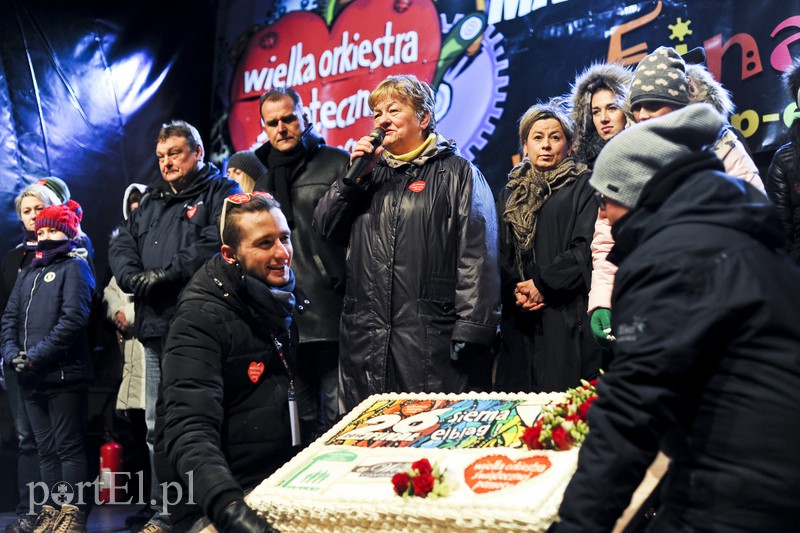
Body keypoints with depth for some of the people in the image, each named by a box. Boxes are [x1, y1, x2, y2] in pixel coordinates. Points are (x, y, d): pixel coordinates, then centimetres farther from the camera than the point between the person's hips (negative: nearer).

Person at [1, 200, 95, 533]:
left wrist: (37, 356, -17)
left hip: (64, 375, -7)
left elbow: (73, 319, -13)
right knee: (46, 449, 12)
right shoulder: (28, 273, 20)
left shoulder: (74, 267, -1)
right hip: (30, 380, 7)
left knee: (69, 447, -2)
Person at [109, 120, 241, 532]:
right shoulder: (151, 202, 25)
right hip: (155, 327, 7)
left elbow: (213, 243, -14)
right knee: (157, 425, 10)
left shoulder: (221, 193, 3)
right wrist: (135, 277, -5)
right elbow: (121, 247, 16)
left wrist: (165, 274, -16)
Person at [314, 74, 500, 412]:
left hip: (431, 337, -5)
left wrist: (470, 333, -14)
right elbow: (326, 228, 14)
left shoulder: (458, 173, 3)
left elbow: (477, 258, -6)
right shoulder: (371, 171, 21)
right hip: (366, 338, 5)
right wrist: (355, 176, 2)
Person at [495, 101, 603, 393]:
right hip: (521, 321, 4)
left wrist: (543, 284, -11)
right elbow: (499, 254, 12)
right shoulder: (509, 194, 19)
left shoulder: (583, 186, 4)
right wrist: (514, 290, -6)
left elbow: (586, 248, -7)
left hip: (568, 318, -4)